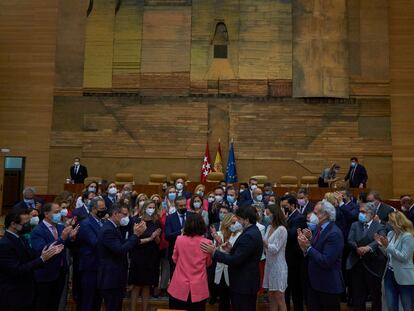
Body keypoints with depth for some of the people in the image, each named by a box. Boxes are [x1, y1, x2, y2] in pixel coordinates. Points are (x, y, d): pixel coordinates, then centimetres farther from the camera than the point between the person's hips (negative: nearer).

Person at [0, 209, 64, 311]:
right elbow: (17, 271, -25)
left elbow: (31, 259, 5)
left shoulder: (20, 239, 6)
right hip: (14, 298, -8)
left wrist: (49, 253, -9)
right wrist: (42, 259, -25)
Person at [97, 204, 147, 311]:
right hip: (111, 278, -10)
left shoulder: (112, 227, 12)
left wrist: (136, 234, 1)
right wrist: (136, 235, -21)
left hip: (114, 277, 10)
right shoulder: (108, 230, -21)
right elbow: (121, 250, -27)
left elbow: (123, 245, 10)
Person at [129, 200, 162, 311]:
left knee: (147, 286, 12)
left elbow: (158, 242, 3)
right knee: (137, 286, 5)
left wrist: (156, 236, -17)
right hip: (138, 257, -3)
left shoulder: (156, 222, 1)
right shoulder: (136, 221, -9)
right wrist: (149, 238, -21)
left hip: (152, 258, 3)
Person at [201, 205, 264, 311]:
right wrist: (231, 250, -2)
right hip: (247, 282, 10)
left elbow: (235, 260, -26)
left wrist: (214, 252, -21)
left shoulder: (248, 236, -24)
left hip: (244, 284, -10)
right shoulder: (253, 232, 8)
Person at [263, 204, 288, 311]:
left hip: (278, 266, -7)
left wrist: (262, 241, -24)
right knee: (271, 298, 13)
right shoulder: (269, 227, 8)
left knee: (279, 299, 1)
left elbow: (275, 249, -20)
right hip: (269, 265, 7)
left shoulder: (281, 229, -14)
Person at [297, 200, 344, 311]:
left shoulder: (334, 233, -20)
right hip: (314, 282, 8)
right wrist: (305, 244, -10)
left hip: (328, 285, -8)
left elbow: (326, 262, -25)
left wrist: (308, 247, -22)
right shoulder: (320, 228, 5)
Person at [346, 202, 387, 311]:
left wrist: (368, 247, -39)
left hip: (373, 265, -3)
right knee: (357, 295, 12)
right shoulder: (355, 225, 8)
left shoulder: (379, 227, -3)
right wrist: (357, 248, -24)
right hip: (356, 264, 3)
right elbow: (350, 240, -4)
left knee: (376, 295, 13)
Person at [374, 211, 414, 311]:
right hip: (390, 274, 7)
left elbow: (404, 257, -20)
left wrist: (388, 246, -23)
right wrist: (382, 245, -7)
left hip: (404, 277, -7)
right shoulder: (390, 233, 4)